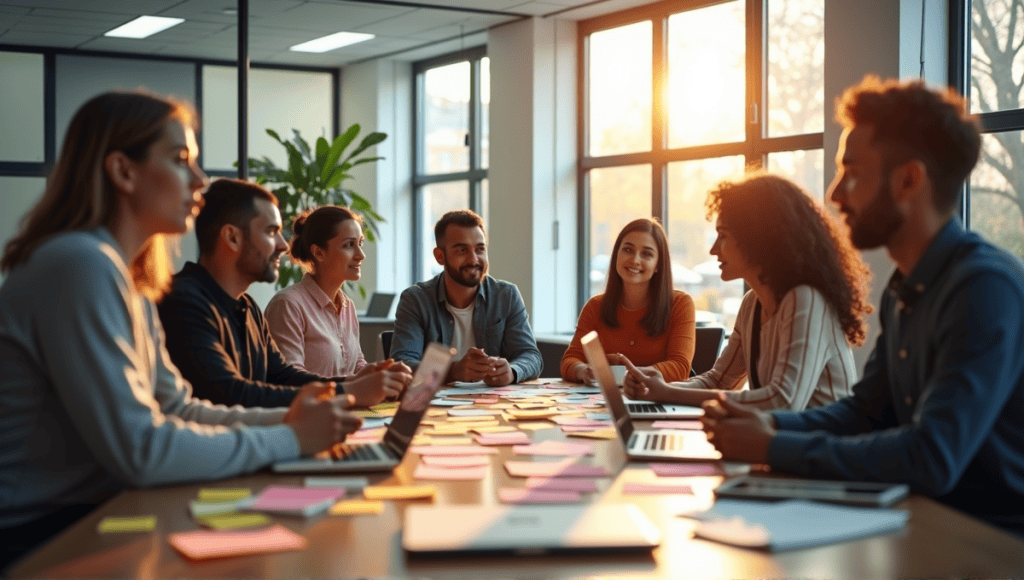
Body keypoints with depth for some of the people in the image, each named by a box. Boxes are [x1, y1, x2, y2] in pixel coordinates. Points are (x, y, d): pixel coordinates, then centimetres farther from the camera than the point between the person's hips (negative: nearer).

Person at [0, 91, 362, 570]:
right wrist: (289, 440, -16)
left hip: (88, 514, 9)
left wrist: (282, 419, -3)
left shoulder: (128, 279, 11)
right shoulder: (80, 265, -20)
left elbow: (176, 409, 12)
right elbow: (139, 450, -24)